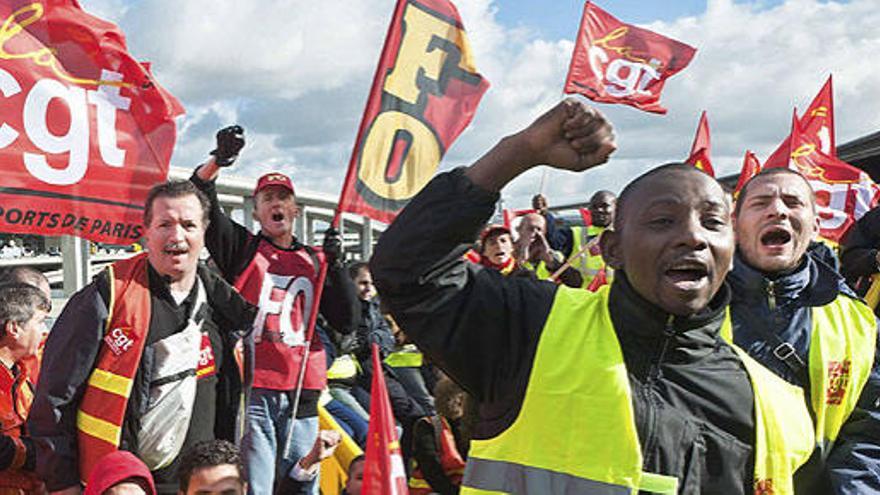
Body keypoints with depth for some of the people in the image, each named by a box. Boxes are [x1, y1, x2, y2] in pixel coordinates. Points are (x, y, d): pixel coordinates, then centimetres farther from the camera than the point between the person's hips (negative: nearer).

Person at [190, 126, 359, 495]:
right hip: (250, 388, -3)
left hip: (302, 394, 3)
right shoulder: (242, 248, 9)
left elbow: (348, 322, 8)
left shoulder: (315, 261, 16)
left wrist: (335, 264, -2)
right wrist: (218, 161, -25)